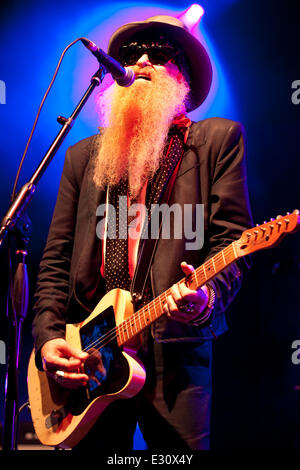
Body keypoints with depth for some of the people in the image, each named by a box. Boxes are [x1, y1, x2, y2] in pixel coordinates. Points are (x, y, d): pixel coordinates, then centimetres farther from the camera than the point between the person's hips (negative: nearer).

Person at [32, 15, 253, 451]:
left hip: (175, 349, -3)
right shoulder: (83, 155, 16)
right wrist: (47, 335, 0)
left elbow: (232, 237, -3)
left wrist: (207, 296, -22)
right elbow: (57, 258, 13)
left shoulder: (218, 138, 6)